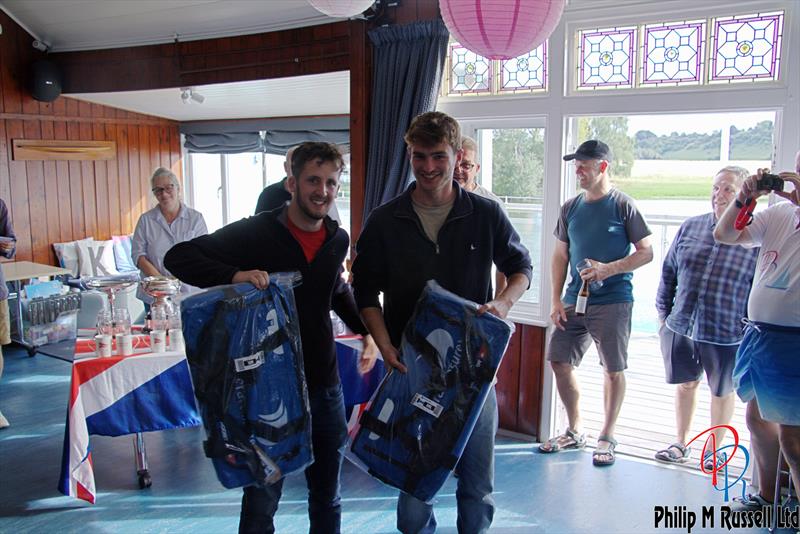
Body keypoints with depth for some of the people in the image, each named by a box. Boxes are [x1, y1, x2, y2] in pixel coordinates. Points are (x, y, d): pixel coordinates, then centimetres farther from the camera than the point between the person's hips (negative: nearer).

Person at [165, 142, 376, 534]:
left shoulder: (338, 240, 3)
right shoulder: (254, 233, -13)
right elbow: (178, 257, -14)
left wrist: (365, 330, 9)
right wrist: (234, 275, -30)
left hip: (324, 384, 5)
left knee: (327, 497, 20)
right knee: (261, 502, 10)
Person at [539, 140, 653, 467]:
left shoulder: (622, 205, -5)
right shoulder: (570, 207, 10)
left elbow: (646, 253, -4)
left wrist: (609, 269, -18)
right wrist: (557, 301, 6)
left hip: (613, 301, -5)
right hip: (574, 301, 5)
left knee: (613, 371, 2)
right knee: (559, 362, 5)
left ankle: (607, 438, 19)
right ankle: (575, 432, 22)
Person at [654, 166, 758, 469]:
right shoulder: (690, 227, 3)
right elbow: (668, 272, 10)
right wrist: (663, 313, 10)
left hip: (727, 335, -3)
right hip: (681, 328, 3)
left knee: (722, 392, 16)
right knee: (685, 385, 18)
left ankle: (715, 450, 36)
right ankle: (681, 444, 37)